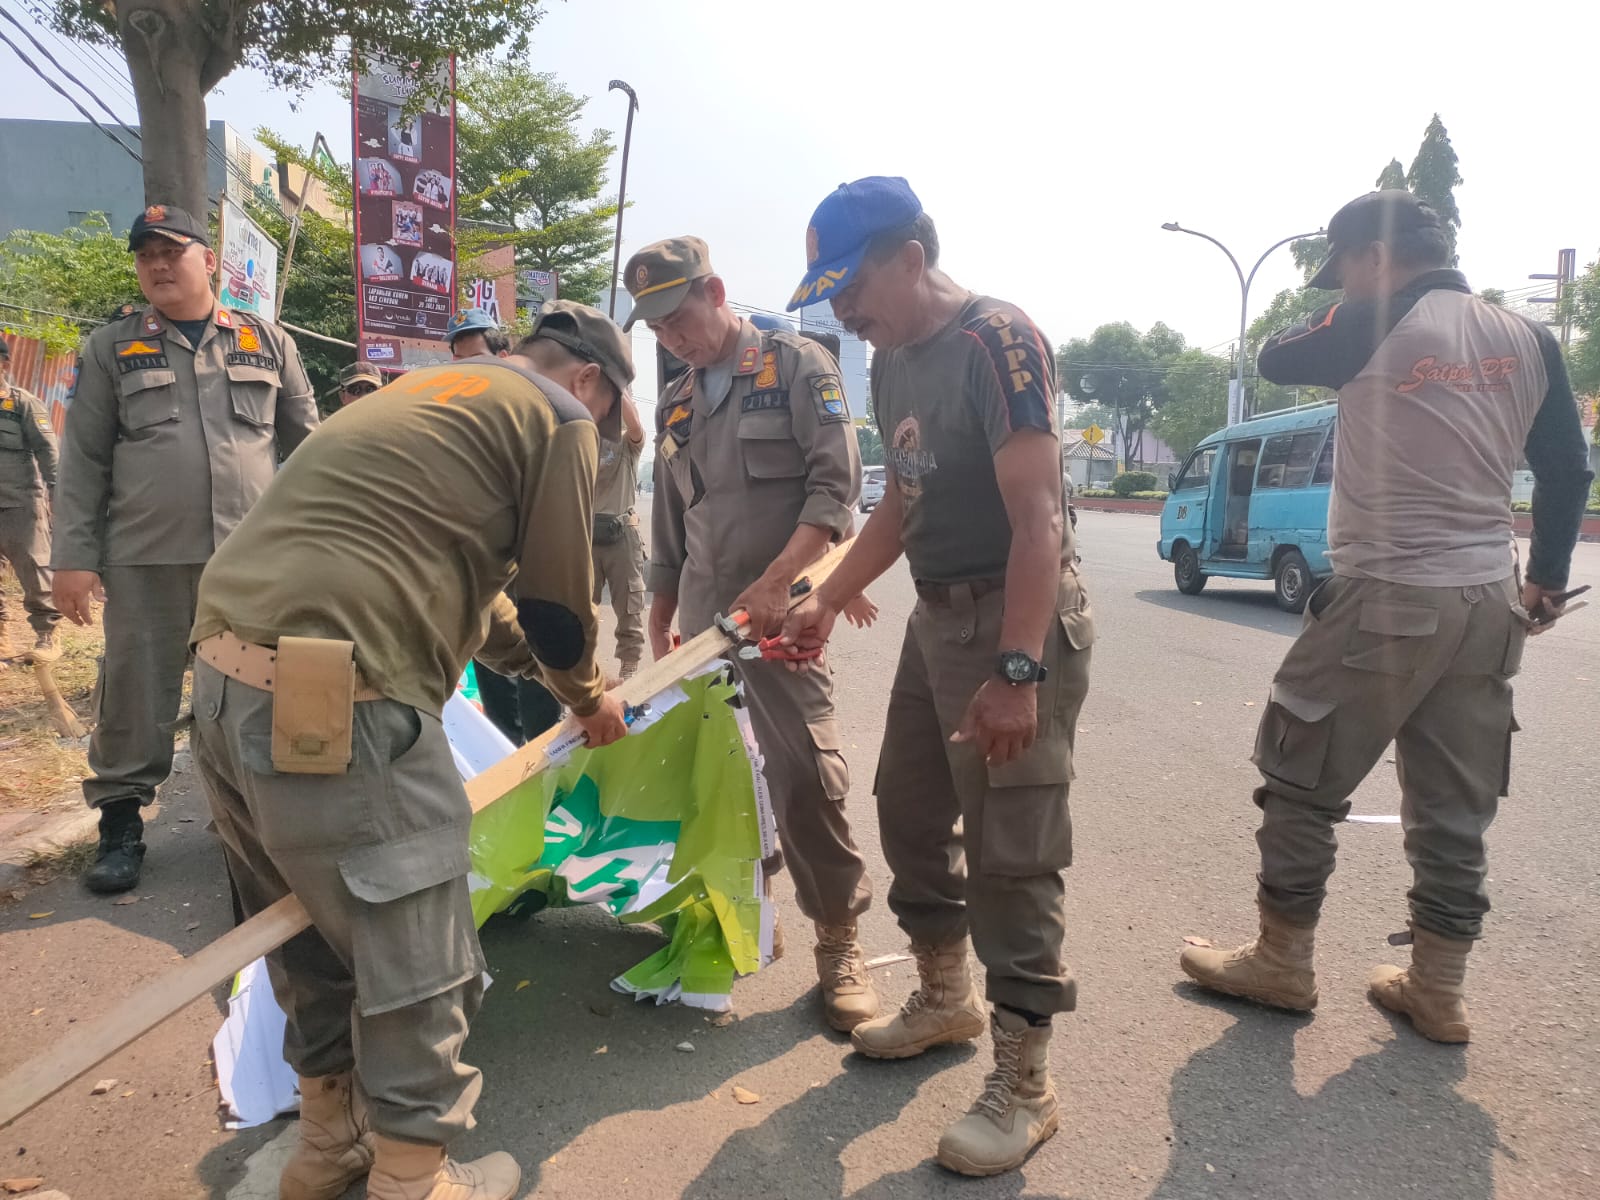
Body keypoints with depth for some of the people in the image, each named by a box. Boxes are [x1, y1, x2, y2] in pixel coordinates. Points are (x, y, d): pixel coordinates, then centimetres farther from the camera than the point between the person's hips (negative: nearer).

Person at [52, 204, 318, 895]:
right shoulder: (111, 347, 9)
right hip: (145, 558, 0)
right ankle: (121, 824, 18)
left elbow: (307, 445, 13)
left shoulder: (268, 343, 11)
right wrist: (74, 555, -1)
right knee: (135, 693, 4)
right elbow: (83, 460, 6)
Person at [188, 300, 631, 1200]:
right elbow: (558, 602, 3)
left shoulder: (434, 388, 27)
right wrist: (590, 696, 23)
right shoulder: (559, 417, 1)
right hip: (334, 705, -10)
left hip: (224, 680, 10)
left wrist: (541, 664, 41)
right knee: (416, 967, 7)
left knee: (316, 932, 24)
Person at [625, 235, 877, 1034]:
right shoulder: (675, 407, 19)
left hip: (780, 608, -6)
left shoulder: (796, 366, 0)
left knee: (805, 774, -12)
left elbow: (836, 482, -10)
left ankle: (838, 945, 1)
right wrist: (660, 624, 20)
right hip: (702, 615, 6)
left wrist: (776, 581, -19)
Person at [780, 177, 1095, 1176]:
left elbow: (1037, 513, -22)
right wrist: (829, 602, 16)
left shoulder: (998, 340, -16)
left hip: (1017, 617, -9)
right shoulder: (893, 361, 11)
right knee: (911, 810, 17)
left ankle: (1026, 1084, 12)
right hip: (937, 613, 9)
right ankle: (945, 998, 38)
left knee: (1012, 852, -3)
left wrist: (1018, 671, -27)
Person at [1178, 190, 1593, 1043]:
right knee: (1454, 809, 13)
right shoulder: (1526, 340, 7)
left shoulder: (1375, 327, -9)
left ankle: (1282, 966, 18)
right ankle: (1437, 991, 23)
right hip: (1488, 606, 6)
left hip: (1384, 600, -6)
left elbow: (1276, 358, 7)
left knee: (1301, 784, 8)